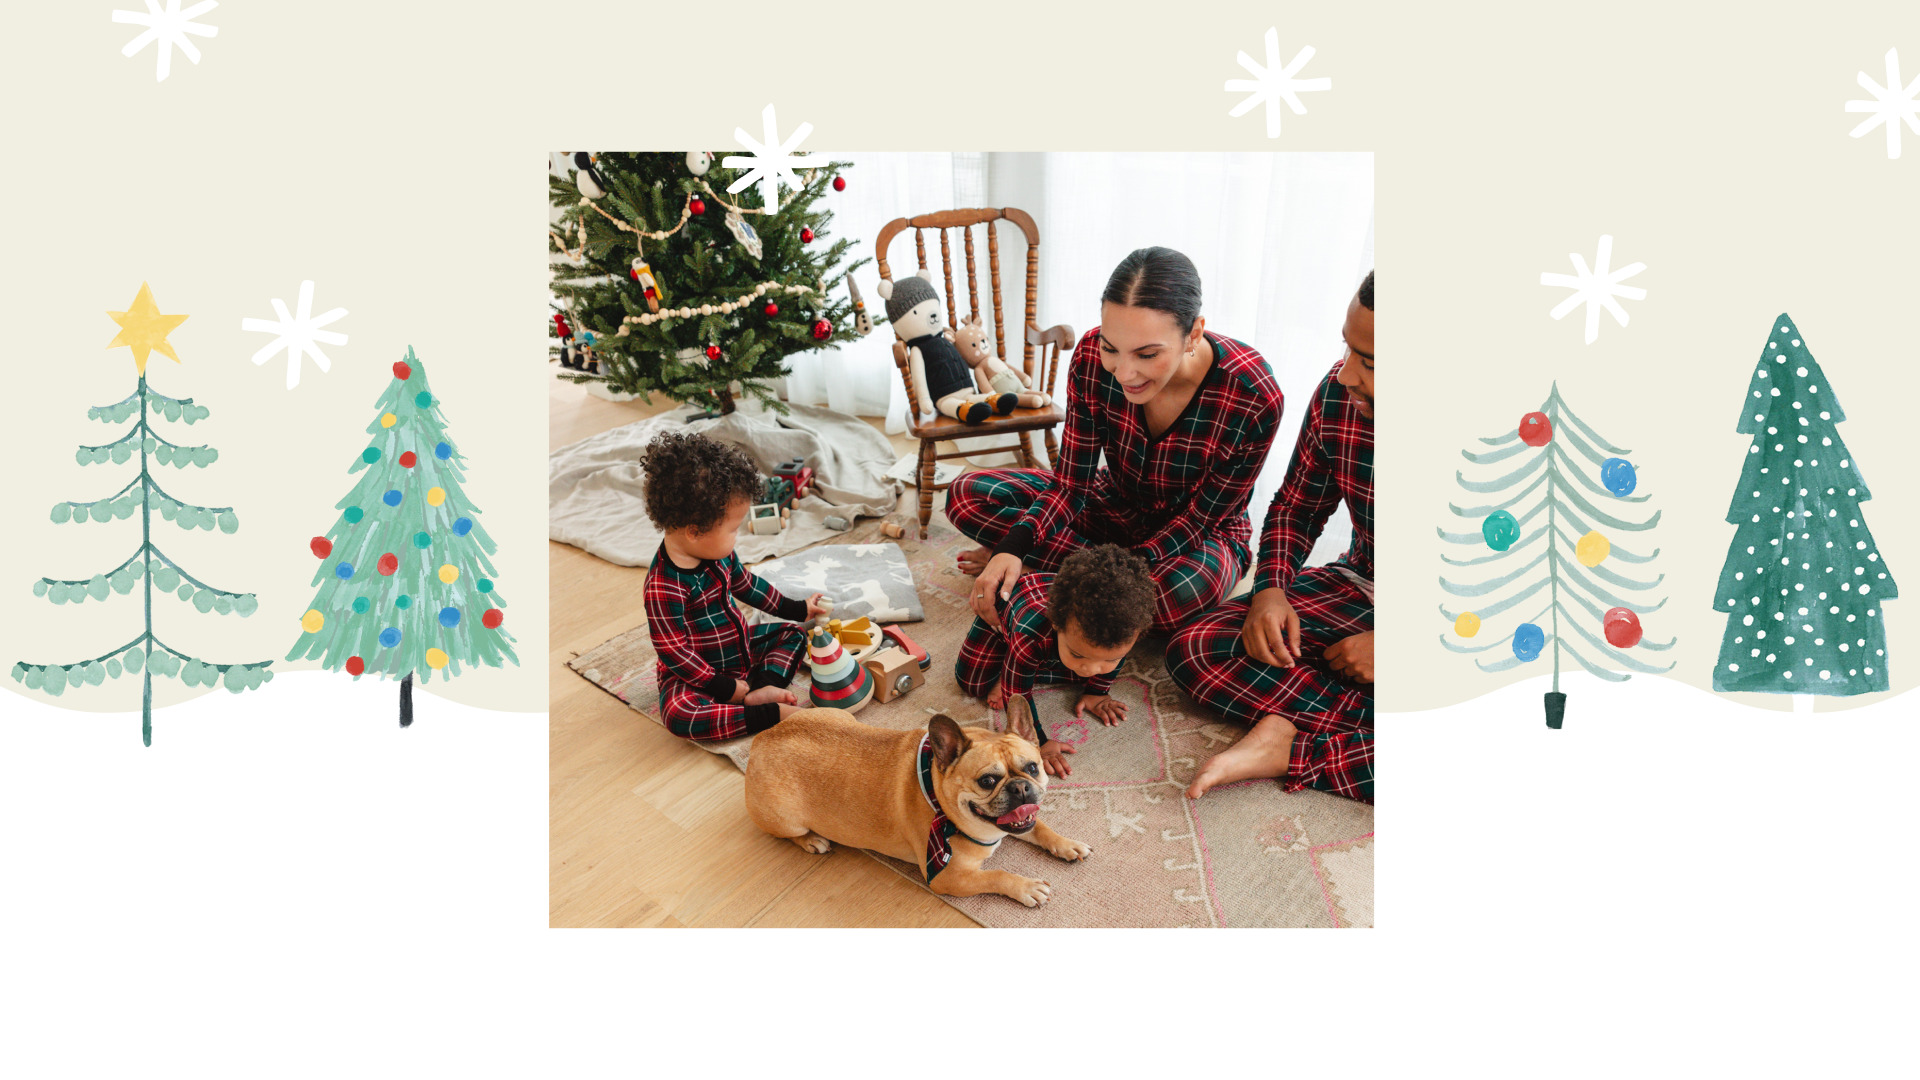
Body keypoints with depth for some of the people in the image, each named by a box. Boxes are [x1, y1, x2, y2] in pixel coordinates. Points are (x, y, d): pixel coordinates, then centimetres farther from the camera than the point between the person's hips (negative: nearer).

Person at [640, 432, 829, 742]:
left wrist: (795, 608, 24)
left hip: (741, 649, 8)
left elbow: (745, 583, 16)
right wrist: (726, 689, -26)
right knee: (678, 713, -34)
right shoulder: (663, 588, -32)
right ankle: (767, 714, -35)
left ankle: (762, 687, -17)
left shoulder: (718, 553, -4)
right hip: (698, 673, -8)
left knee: (792, 633, 8)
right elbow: (675, 652, -28)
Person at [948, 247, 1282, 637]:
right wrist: (1014, 548, -33)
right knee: (968, 495, -12)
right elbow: (1069, 483, -14)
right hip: (1115, 508, 2)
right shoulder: (1092, 357, -22)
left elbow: (1202, 517, -20)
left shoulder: (1254, 397, -31)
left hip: (1201, 534, -2)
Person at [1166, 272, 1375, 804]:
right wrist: (1271, 589, -10)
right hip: (1357, 592, 4)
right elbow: (1295, 509, 7)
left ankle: (1291, 748, -26)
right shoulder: (1338, 395, -11)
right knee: (1194, 650, -15)